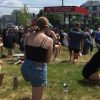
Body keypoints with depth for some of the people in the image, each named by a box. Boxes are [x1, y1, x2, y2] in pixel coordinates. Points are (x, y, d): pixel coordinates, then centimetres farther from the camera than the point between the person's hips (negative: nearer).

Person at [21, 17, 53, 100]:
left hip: (25, 67, 5)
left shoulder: (29, 36, 3)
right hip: (38, 69, -5)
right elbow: (48, 61, -1)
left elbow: (26, 54, 11)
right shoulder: (49, 40, -10)